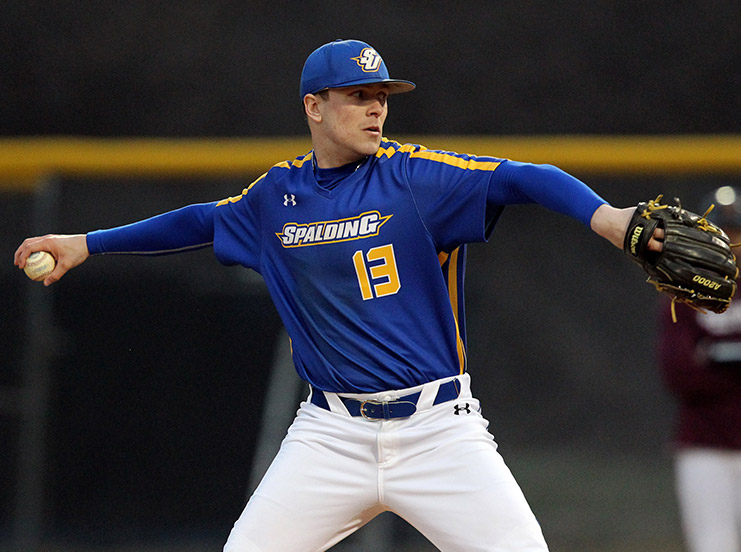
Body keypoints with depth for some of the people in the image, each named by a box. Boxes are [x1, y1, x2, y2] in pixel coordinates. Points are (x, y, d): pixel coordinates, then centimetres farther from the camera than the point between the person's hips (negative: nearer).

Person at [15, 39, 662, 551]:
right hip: (332, 435, 3)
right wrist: (84, 245, 29)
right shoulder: (278, 195, 8)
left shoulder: (417, 175, -5)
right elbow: (203, 221, 26)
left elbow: (524, 179, -17)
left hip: (438, 430, -3)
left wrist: (610, 218, -35)